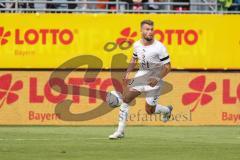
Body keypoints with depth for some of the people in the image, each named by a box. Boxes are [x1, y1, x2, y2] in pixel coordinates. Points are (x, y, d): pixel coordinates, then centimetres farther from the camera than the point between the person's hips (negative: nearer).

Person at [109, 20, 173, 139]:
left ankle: (167, 110, 35)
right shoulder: (137, 45, -1)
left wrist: (157, 78, -26)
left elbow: (167, 67, -13)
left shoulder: (159, 47, -17)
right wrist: (127, 73, 4)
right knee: (125, 98, -11)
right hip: (141, 75, 5)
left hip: (153, 79, -5)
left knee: (149, 110, -1)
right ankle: (120, 131, -5)